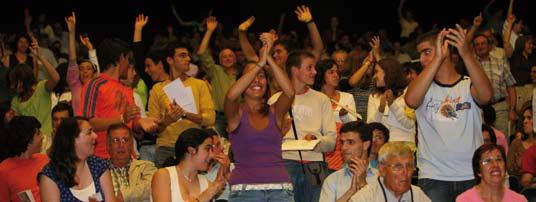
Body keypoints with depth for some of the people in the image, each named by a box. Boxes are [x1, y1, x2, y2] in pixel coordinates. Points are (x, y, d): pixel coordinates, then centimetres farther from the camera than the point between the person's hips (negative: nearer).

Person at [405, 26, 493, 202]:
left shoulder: (468, 85, 5)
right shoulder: (423, 86, 6)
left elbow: (486, 96, -18)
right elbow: (411, 100, -18)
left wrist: (466, 54, -27)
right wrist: (438, 59, -22)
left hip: (472, 176, 0)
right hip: (433, 177, 0)